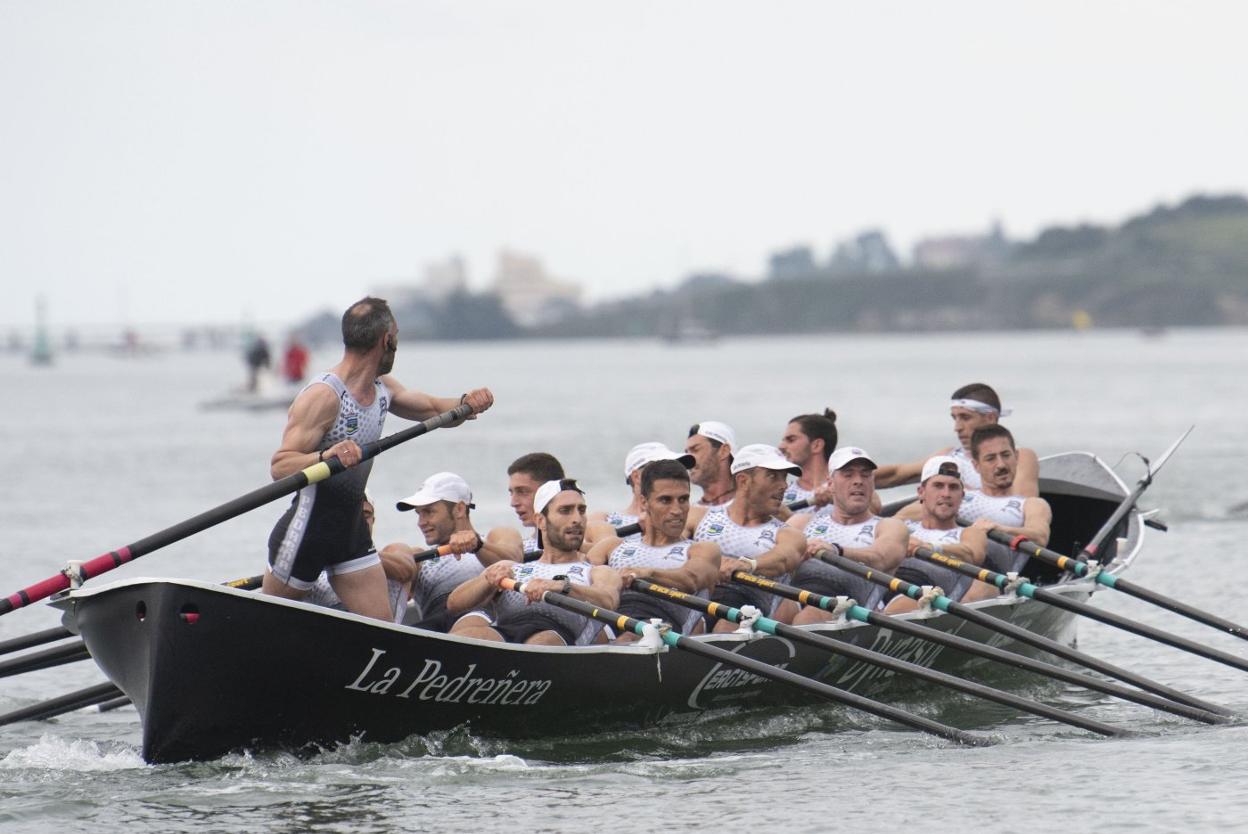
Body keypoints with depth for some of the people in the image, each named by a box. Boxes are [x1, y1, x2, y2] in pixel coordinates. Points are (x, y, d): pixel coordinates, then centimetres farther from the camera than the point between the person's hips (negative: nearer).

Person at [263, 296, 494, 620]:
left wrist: (466, 402, -2)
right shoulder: (323, 396, -21)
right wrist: (326, 456, -46)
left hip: (353, 530, 8)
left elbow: (433, 409, 21)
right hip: (308, 530, -8)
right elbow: (279, 466, -27)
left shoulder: (383, 388, 7)